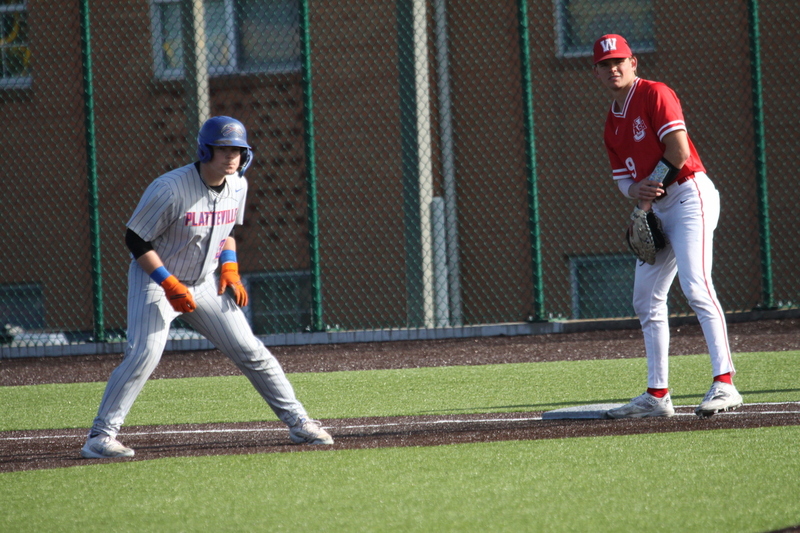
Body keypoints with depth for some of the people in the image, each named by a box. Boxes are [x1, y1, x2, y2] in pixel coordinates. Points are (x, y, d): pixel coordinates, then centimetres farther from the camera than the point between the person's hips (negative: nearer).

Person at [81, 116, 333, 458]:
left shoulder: (237, 186, -2)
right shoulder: (171, 188, -24)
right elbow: (136, 239, -19)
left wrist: (229, 269, 2)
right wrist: (169, 284, -24)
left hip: (203, 285, 6)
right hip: (156, 280, -6)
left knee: (250, 351, 3)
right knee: (144, 353, -23)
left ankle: (297, 422, 14)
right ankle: (100, 436, -17)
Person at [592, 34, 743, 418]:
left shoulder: (655, 95, -7)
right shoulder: (612, 123, 18)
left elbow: (679, 151, -16)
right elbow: (623, 178, 20)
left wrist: (652, 191, -8)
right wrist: (636, 191, -5)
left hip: (690, 196, -9)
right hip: (656, 213, 9)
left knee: (695, 285, -22)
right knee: (646, 300, 9)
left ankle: (724, 384, -27)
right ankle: (657, 396, 14)